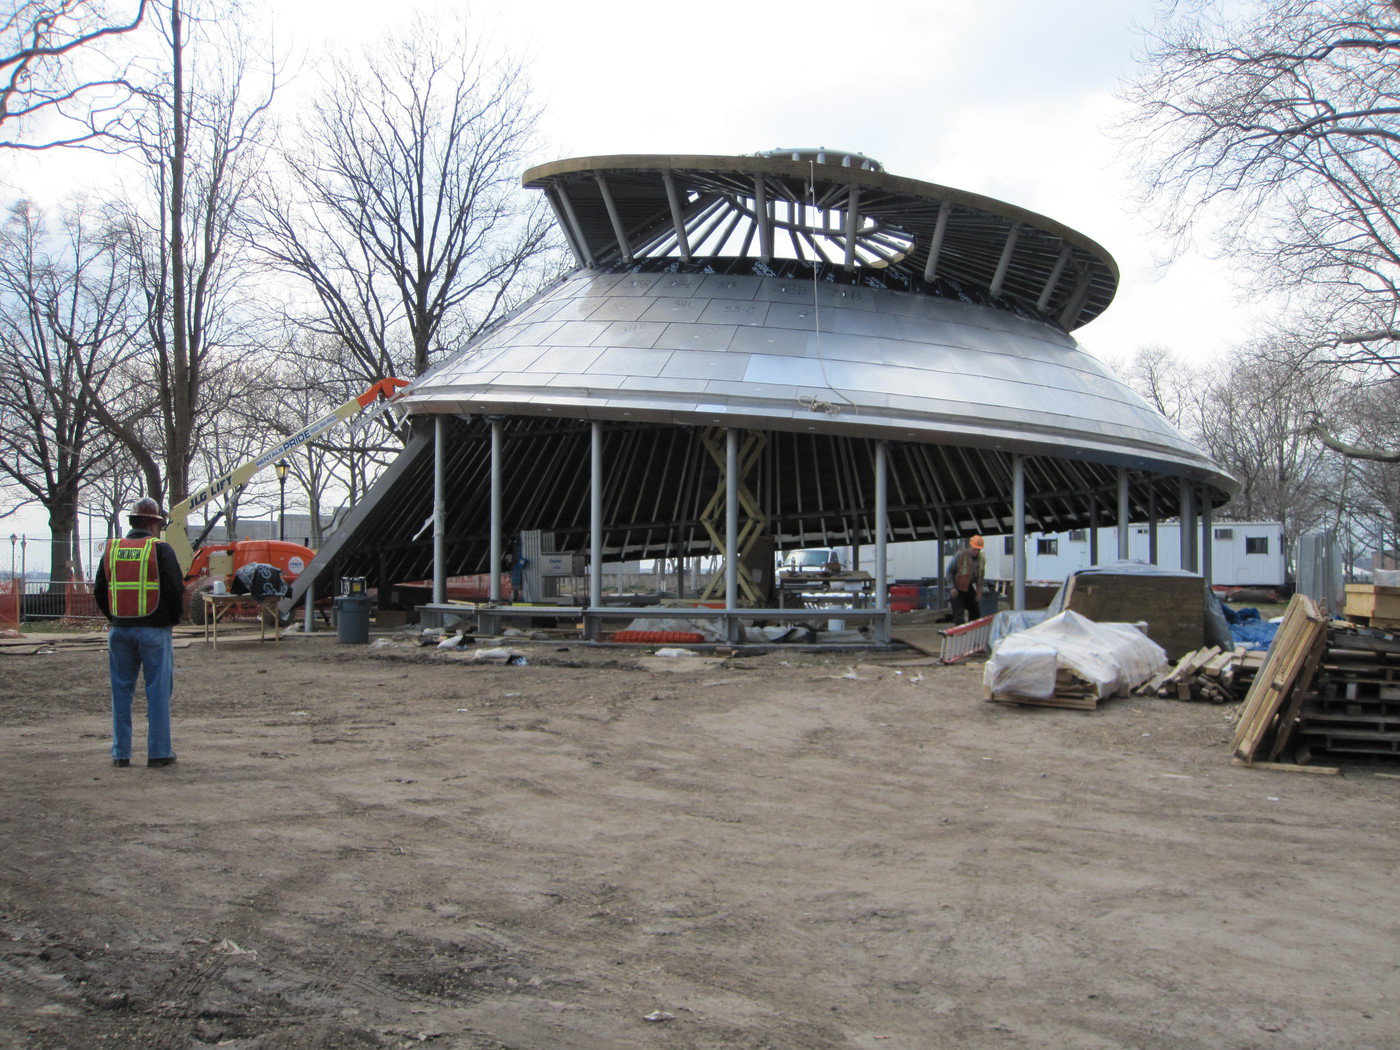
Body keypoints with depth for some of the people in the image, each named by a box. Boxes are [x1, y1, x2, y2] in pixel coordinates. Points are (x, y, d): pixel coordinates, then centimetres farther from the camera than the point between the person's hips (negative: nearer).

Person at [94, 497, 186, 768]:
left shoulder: (112, 550, 7)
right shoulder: (161, 550, -6)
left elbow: (100, 592, 12)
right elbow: (175, 590, -10)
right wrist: (172, 621, 5)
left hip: (120, 631, 4)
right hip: (154, 631, -4)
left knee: (121, 690, 10)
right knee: (158, 690, 2)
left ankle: (120, 753, 13)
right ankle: (159, 751, 3)